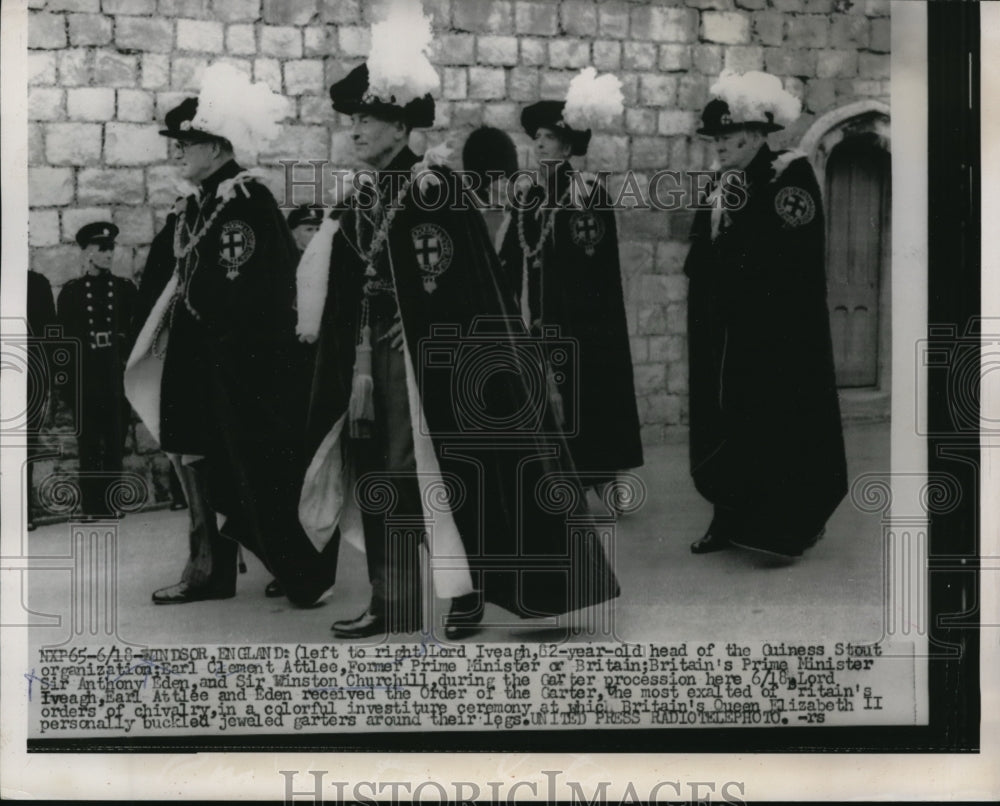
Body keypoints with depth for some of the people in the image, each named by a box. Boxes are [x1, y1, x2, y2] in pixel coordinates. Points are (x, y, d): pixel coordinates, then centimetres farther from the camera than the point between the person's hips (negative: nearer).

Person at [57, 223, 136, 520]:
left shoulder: (126, 289, 8)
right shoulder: (70, 291, 6)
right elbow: (64, 338, 6)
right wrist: (66, 381, 1)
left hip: (117, 378, 0)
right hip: (84, 380, 0)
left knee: (115, 443, 1)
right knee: (88, 445, 3)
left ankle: (111, 504, 9)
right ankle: (92, 508, 8)